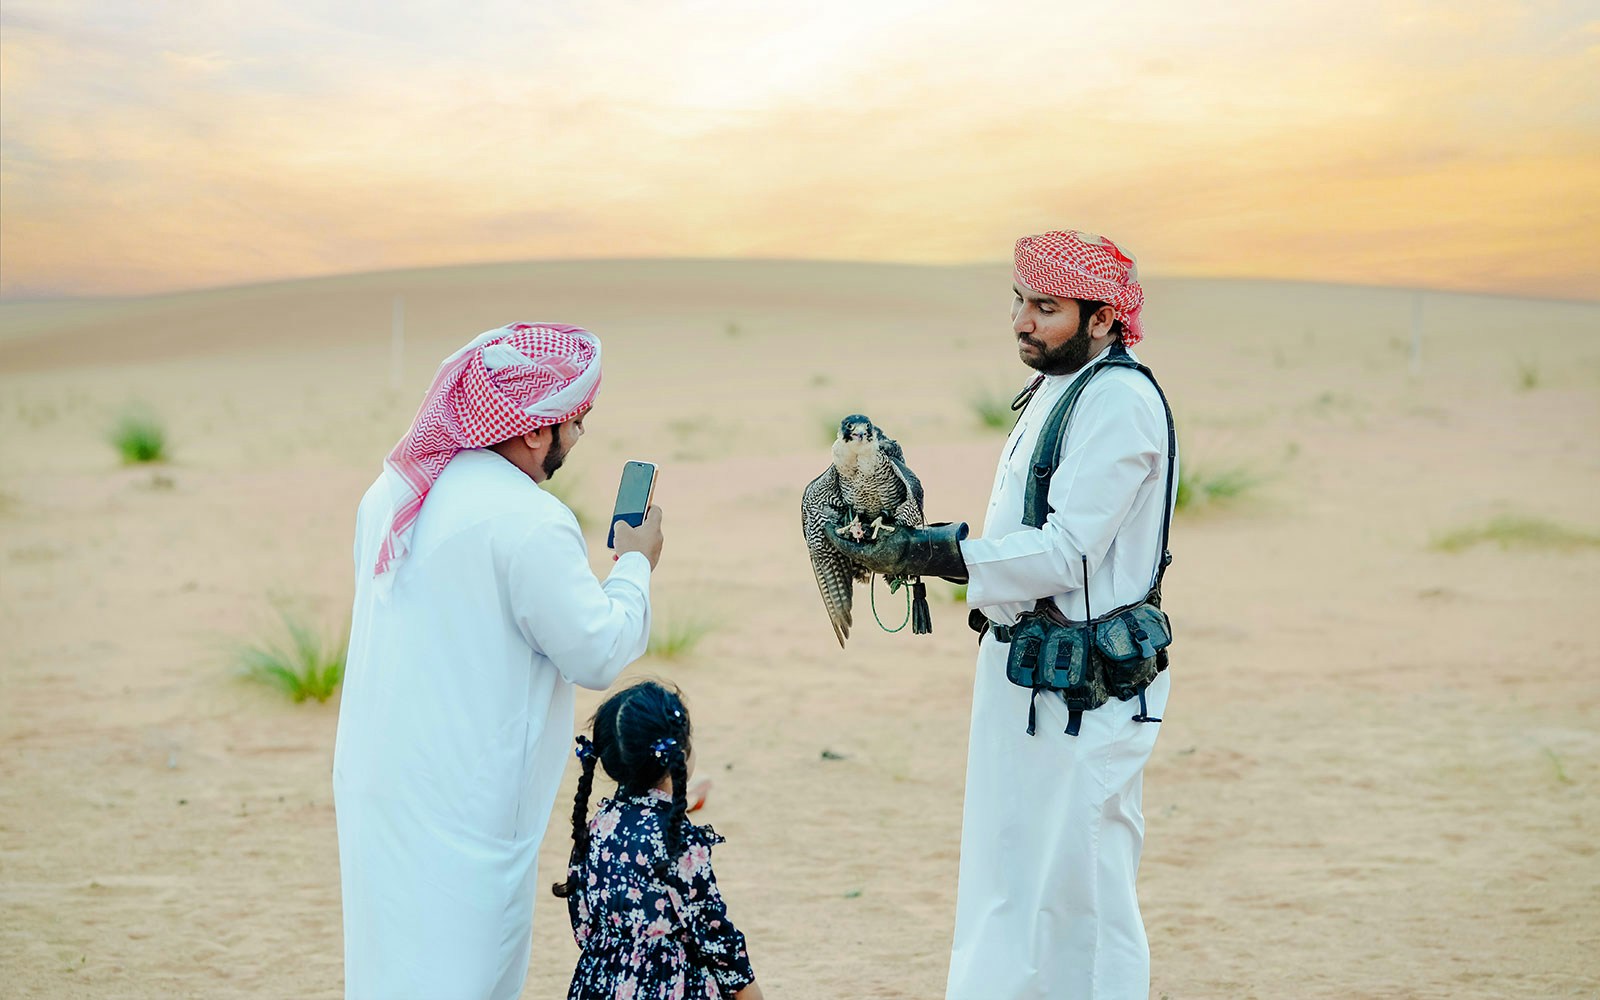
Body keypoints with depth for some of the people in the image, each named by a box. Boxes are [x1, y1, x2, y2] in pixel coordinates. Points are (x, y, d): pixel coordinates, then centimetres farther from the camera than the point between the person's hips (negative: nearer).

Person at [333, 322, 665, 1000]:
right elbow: (600, 654, -11)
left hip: (372, 782, 8)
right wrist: (635, 564, 5)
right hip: (460, 810, -8)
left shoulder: (391, 492, 8)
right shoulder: (529, 523, -19)